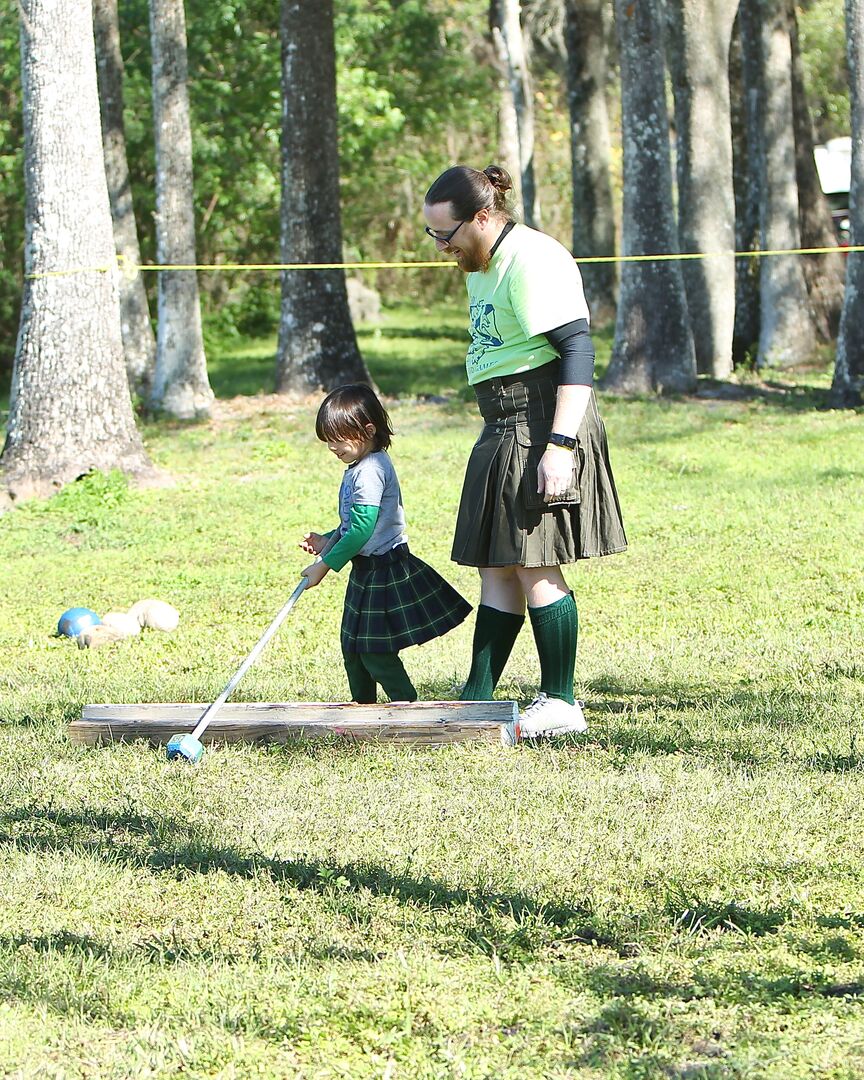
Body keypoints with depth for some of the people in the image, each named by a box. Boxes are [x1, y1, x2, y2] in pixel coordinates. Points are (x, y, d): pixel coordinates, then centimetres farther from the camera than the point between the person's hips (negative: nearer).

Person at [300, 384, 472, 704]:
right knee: (353, 645, 16)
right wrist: (327, 541, 8)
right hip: (367, 570, 10)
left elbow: (362, 529, -25)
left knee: (375, 650, -7)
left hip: (384, 572, -10)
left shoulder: (370, 471, -21)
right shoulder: (358, 468, 11)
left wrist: (326, 565, -21)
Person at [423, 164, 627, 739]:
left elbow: (577, 350, -21)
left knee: (536, 567, -7)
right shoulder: (482, 265, 17)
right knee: (496, 568, 10)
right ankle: (478, 697, 14)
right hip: (505, 428, 10)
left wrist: (560, 445, -26)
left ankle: (560, 703, -1)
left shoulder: (532, 260, -15)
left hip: (543, 424, -10)